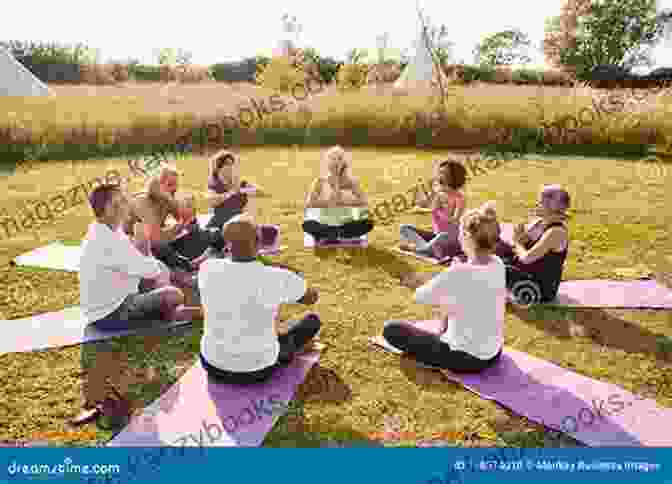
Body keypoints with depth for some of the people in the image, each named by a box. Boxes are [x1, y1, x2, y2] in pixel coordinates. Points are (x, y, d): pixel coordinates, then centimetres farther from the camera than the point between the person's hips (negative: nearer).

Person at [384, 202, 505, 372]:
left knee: (391, 329, 1)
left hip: (466, 358, -7)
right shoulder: (498, 264, -6)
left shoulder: (459, 272, -27)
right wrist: (435, 281, 6)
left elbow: (421, 296, -12)